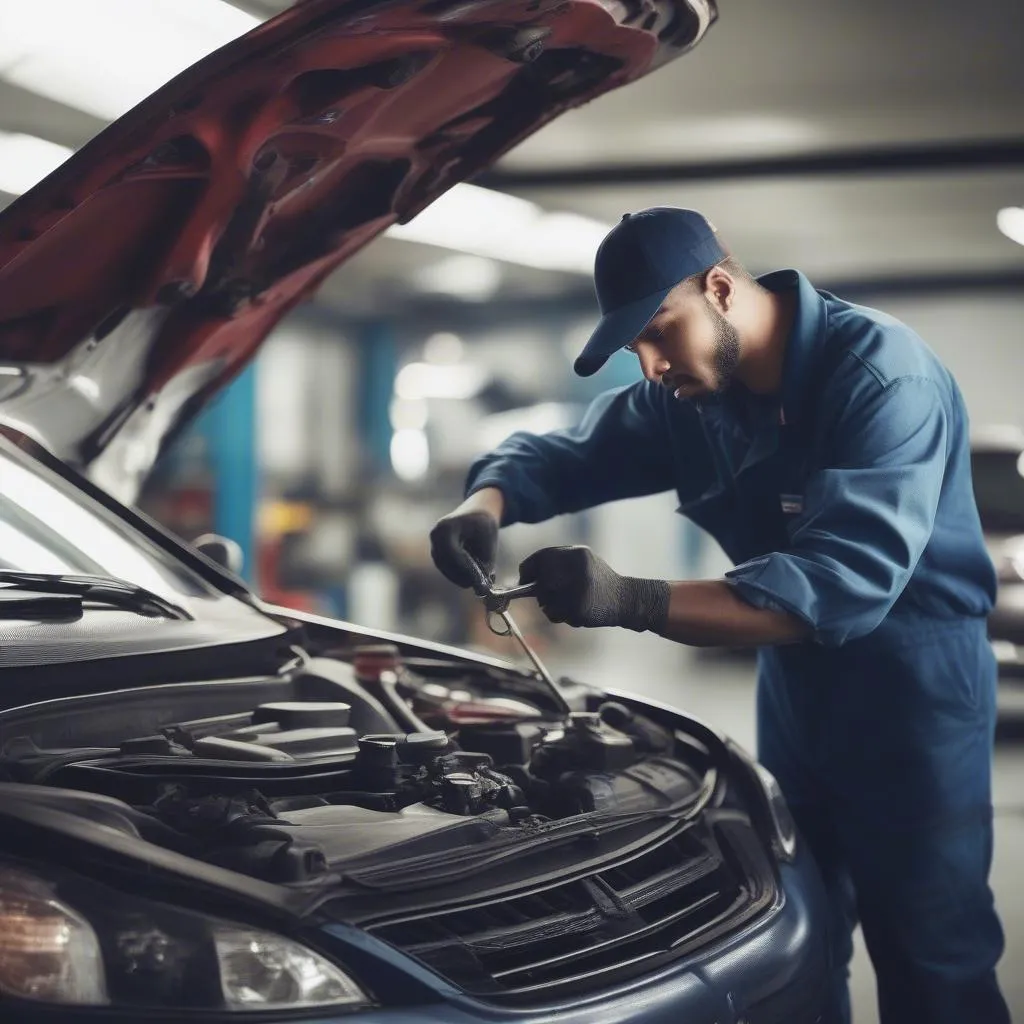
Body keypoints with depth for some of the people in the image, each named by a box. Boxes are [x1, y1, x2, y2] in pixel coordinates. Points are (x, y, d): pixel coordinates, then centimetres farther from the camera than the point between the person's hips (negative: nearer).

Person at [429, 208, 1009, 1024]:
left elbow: (846, 583, -34)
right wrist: (486, 504, -17)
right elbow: (558, 455, 9)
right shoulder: (685, 398, -1)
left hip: (911, 683, -7)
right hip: (795, 678, 7)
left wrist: (632, 603, -41)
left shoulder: (884, 376, -24)